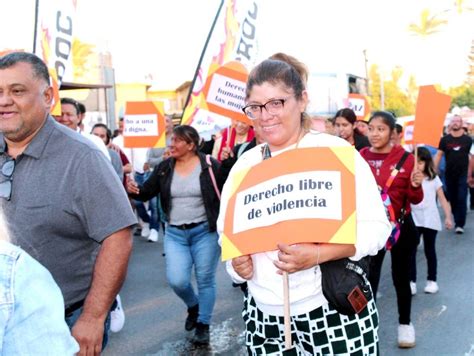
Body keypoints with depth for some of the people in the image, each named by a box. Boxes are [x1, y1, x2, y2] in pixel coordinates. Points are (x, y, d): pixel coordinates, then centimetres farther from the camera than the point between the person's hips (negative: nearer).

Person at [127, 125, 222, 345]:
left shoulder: (210, 166, -8)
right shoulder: (164, 168, 2)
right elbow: (146, 193, 2)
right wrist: (133, 190, -16)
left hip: (205, 231, -3)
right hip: (175, 233, 3)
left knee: (205, 279, 5)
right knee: (177, 281, -5)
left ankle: (203, 324, 25)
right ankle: (193, 306, 29)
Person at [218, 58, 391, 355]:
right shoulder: (244, 165, 7)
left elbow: (375, 226, -10)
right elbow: (227, 230, 16)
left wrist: (317, 254, -25)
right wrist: (236, 262, -6)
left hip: (334, 308, -4)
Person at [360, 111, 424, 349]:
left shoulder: (405, 158, -8)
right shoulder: (361, 158, -2)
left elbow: (415, 200, -3)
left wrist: (415, 186, -23)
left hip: (401, 227, -1)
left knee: (401, 276, 12)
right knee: (369, 277, 3)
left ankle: (405, 323, 32)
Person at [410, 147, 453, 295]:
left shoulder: (434, 179, 0)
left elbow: (442, 199, 3)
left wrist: (448, 217, -2)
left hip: (430, 221, 0)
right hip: (413, 220, 0)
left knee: (430, 251, 11)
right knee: (410, 251, -4)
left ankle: (432, 280, 23)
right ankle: (411, 281, 2)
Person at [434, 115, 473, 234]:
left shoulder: (468, 140, 0)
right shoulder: (445, 139, 2)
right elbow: (439, 155, 1)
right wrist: (434, 171, -8)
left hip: (463, 175, -2)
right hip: (449, 175, 2)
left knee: (461, 199, -7)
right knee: (452, 199, 10)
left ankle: (459, 224, -4)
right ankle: (458, 220, 25)